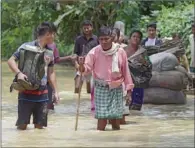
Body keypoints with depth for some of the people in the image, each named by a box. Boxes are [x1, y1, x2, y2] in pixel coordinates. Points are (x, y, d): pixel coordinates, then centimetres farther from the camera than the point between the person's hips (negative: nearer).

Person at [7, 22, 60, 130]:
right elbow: (11, 61, -8)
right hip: (27, 92, -5)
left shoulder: (49, 52, 12)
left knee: (40, 125, 4)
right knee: (22, 125, -4)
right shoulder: (27, 47, -6)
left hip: (42, 93, 5)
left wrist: (55, 91, 18)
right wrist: (18, 73, -25)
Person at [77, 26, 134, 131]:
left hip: (116, 88, 1)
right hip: (101, 88, -1)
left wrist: (128, 87, 7)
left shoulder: (120, 52, -2)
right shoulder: (94, 52, -5)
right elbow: (87, 68, -11)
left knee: (116, 118, 2)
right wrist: (81, 65, -34)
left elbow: (125, 71, 5)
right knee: (102, 118, -10)